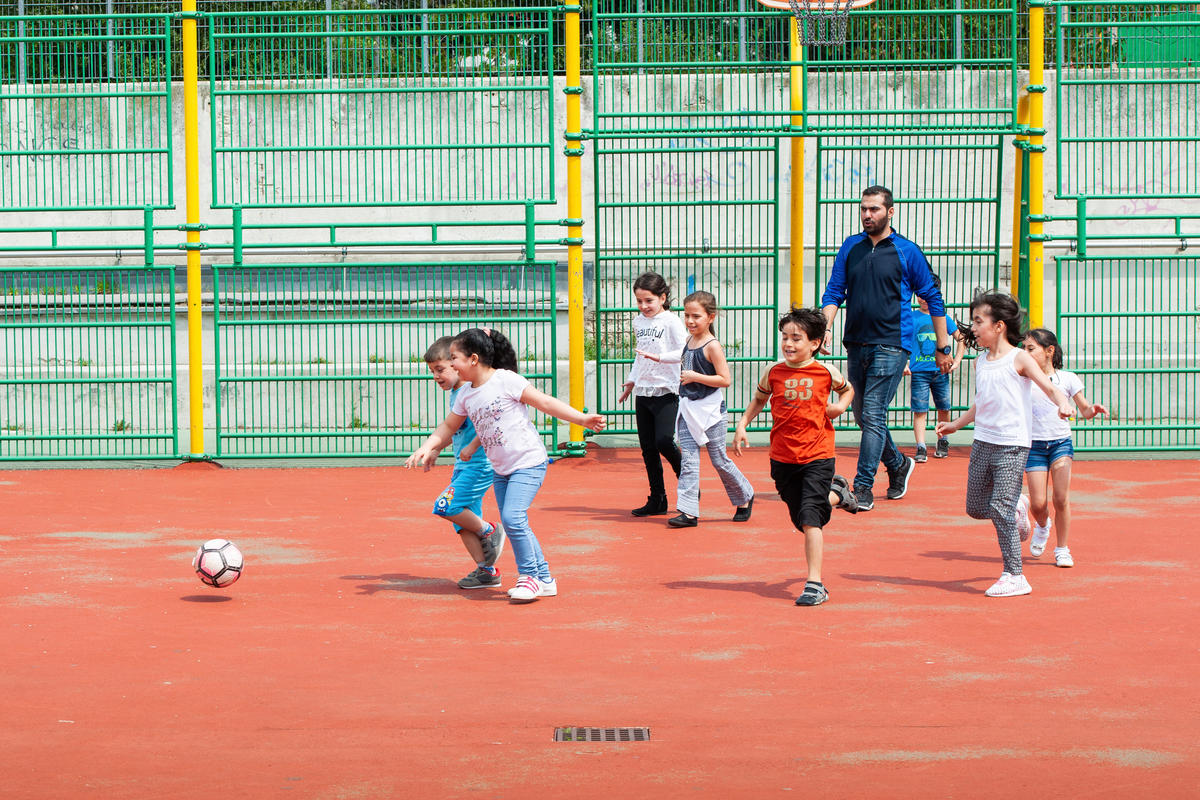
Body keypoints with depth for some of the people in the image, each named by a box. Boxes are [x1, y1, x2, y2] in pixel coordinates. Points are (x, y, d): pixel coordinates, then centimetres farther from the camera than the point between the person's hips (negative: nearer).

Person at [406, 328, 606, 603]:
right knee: (513, 524, 7)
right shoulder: (465, 395, 6)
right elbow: (448, 427, 20)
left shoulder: (505, 380, -14)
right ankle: (543, 579, 17)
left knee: (513, 517, -19)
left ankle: (530, 576, -5)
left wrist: (583, 419, -17)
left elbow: (545, 402, -12)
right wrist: (427, 448, 7)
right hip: (500, 469, 8)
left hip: (528, 462, -8)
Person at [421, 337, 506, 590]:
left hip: (480, 464, -9)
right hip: (462, 465, 9)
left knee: (446, 506, -17)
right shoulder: (454, 393, 11)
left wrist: (472, 447, -26)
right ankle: (486, 571, 12)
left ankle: (488, 532, 1)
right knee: (463, 522, 7)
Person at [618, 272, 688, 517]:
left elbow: (685, 352, -18)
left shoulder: (671, 321, -8)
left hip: (666, 393, -7)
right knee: (648, 448, 6)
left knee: (664, 441, -17)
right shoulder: (638, 322, 13)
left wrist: (659, 357, -29)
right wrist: (632, 380, 21)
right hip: (643, 393, 7)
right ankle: (657, 500, 13)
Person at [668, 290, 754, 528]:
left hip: (710, 410, -6)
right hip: (688, 410, 6)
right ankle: (689, 512, -5)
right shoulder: (689, 342, 8)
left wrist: (695, 377, -22)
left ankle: (745, 497, 27)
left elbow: (724, 380, -20)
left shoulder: (712, 346, -14)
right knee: (688, 459, -2)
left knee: (719, 459, 5)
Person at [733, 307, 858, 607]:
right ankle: (836, 493, 46)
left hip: (817, 457, -4)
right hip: (783, 458, 4)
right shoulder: (774, 373, 0)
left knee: (811, 518, -15)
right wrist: (742, 425, 5)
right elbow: (758, 399, 18)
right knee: (801, 520, 14)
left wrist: (841, 406, -3)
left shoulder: (826, 372, -4)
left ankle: (815, 584, -12)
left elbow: (846, 389, 18)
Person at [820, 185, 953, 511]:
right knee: (863, 415, 12)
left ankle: (863, 489, -9)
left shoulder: (907, 252, -1)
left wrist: (943, 348, 5)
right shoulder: (850, 247, 10)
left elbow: (933, 299, 4)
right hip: (856, 344, 5)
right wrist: (825, 328, -9)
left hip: (890, 346, -5)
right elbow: (834, 291, 9)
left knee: (873, 415, -12)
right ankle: (898, 464, 35)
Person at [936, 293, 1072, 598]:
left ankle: (1014, 576, -5)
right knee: (975, 508, 8)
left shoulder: (1019, 359, -7)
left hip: (1012, 446, -7)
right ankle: (1014, 514, 38)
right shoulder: (981, 362, 12)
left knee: (1000, 510, -12)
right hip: (983, 443, 7)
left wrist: (1063, 404, -34)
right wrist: (956, 424, 31)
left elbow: (1049, 387, -14)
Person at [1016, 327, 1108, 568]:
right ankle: (1042, 526, 31)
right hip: (1034, 445, 0)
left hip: (1061, 442, 0)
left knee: (1061, 498, -12)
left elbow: (1084, 410, 5)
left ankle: (1061, 549, 6)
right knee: (1039, 504, -6)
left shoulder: (1067, 379, 1)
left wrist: (1093, 409, -16)